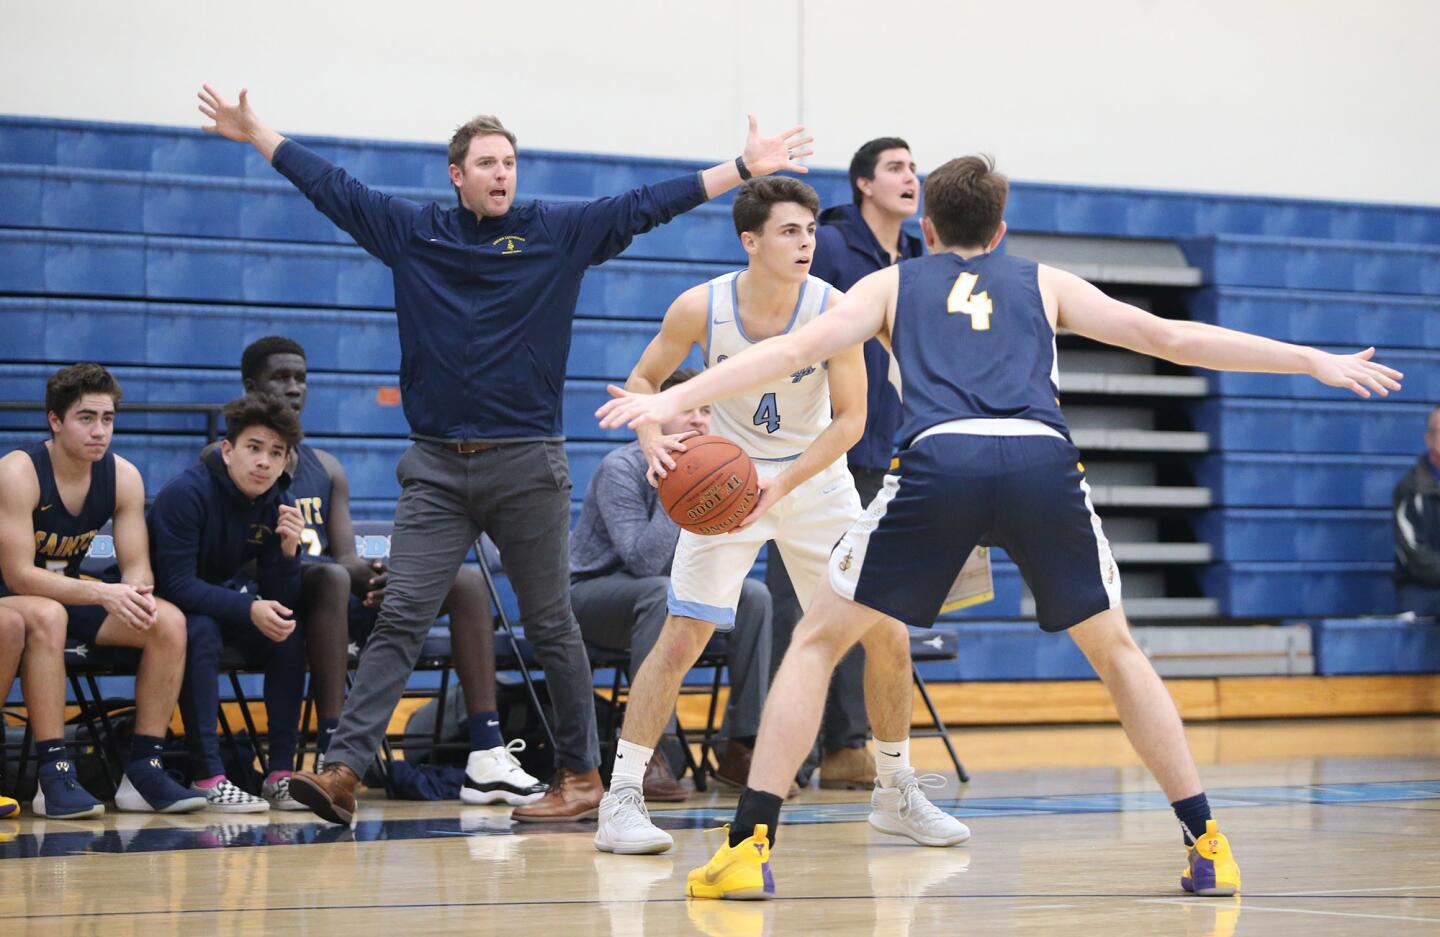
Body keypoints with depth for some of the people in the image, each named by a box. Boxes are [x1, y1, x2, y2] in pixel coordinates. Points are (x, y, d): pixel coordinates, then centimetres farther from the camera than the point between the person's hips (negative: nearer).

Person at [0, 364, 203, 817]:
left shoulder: (123, 477, -4)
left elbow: (137, 565, -4)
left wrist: (138, 593, -31)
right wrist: (104, 594, -37)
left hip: (68, 594, 6)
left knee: (169, 622, -15)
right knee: (47, 616, -40)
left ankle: (144, 772, -14)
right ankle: (55, 776, -38)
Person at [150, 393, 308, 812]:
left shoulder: (277, 505, -5)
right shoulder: (186, 492, -24)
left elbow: (282, 601, -6)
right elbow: (178, 584, -29)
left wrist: (289, 549, -25)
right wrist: (249, 609, -39)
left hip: (224, 600, 6)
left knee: (290, 632, -17)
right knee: (202, 629, -35)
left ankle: (281, 774, -17)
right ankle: (208, 778, -37)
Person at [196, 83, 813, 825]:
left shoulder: (557, 232, 3)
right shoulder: (412, 232, 7)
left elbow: (646, 206, 0)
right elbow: (331, 187, 14)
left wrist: (744, 169, -4)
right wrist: (257, 133, 18)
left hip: (527, 463, -1)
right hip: (436, 465, 1)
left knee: (550, 626, 7)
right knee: (399, 619, -6)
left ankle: (580, 775, 16)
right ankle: (343, 770, -12)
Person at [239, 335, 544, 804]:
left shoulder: (327, 468, 23)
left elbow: (348, 559, 15)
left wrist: (373, 576, -12)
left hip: (339, 604, 7)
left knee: (467, 580, -9)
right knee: (331, 577, -40)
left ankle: (488, 757, -22)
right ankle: (333, 759, -41)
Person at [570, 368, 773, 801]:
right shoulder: (621, 468, -20)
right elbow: (643, 561, -32)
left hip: (667, 598, 7)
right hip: (592, 594, -7)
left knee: (754, 596, -12)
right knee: (663, 592, -37)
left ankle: (740, 748, -8)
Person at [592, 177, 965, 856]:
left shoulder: (832, 309, -18)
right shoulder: (700, 307, -17)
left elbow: (850, 419, -15)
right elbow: (643, 379, -2)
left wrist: (783, 483, -27)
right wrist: (653, 438, -23)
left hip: (815, 479, 1)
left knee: (885, 634, -1)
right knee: (684, 635, -13)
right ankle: (621, 800, -5)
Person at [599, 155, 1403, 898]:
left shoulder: (893, 284, 29)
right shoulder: (1043, 283, 31)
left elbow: (799, 347, 15)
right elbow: (1165, 337, 26)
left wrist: (676, 401, 13)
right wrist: (1314, 362, 30)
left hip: (940, 458, -1)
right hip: (1043, 459, 1)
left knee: (818, 641, 13)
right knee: (1116, 651, 22)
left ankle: (751, 847, 3)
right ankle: (1208, 847, 18)